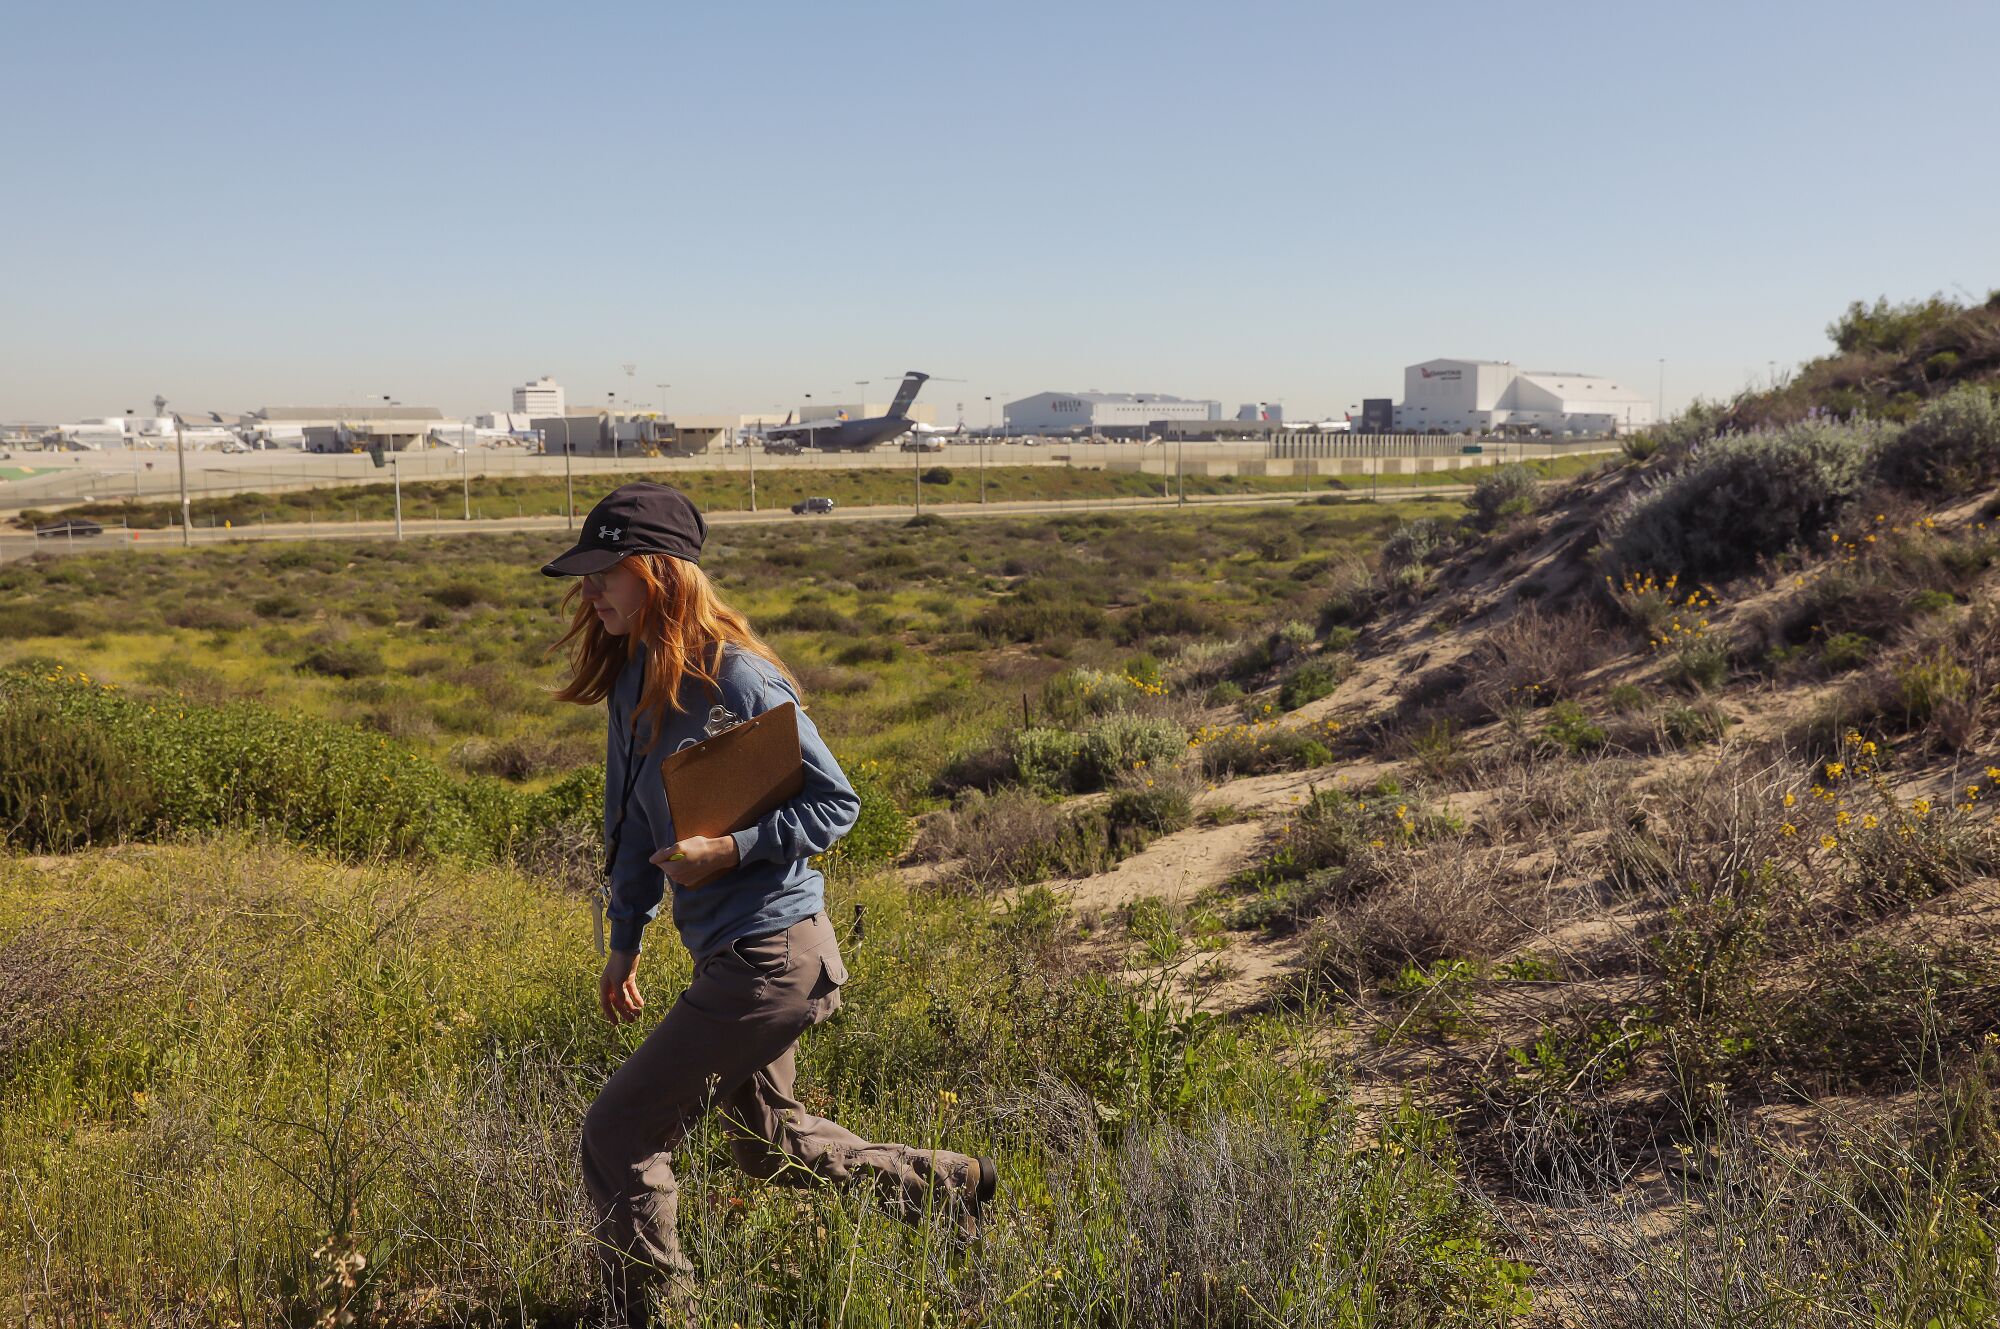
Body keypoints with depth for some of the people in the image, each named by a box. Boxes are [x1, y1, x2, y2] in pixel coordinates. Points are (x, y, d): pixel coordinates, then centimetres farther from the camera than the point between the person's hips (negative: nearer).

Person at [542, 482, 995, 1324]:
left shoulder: (737, 679, -18)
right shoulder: (635, 682, 6)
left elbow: (836, 803, -14)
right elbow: (636, 825, 15)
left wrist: (731, 849, -25)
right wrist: (624, 942, 15)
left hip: (772, 955, -9)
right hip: (735, 956, 9)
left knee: (617, 1135, -3)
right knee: (767, 1142, 25)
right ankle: (944, 1186, 39)